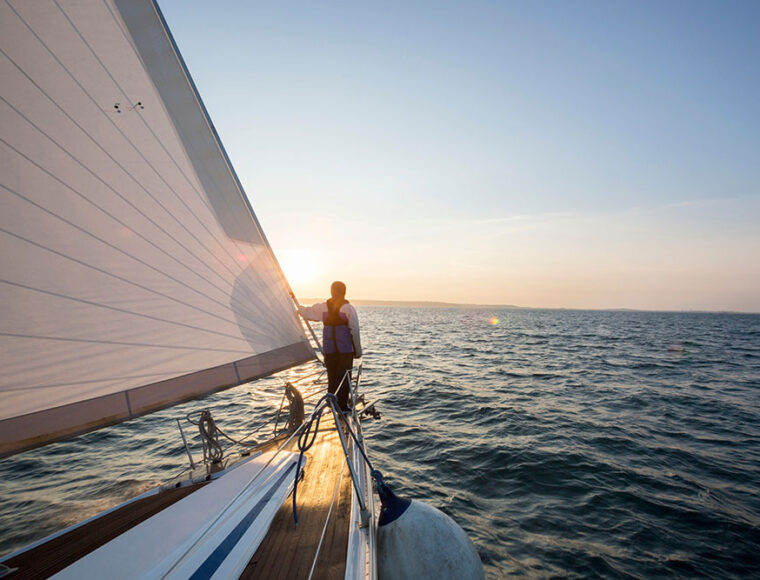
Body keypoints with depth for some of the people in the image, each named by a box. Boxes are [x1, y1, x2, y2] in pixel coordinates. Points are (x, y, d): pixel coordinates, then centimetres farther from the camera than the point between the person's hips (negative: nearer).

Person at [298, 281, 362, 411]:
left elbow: (307, 311, 17)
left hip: (328, 349, 4)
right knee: (344, 378, 3)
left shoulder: (322, 307, 3)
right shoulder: (349, 308, -7)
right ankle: (342, 406, 3)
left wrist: (297, 307, 39)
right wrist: (358, 351, 1)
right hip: (346, 350, -3)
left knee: (331, 378, 13)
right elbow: (355, 331, -7)